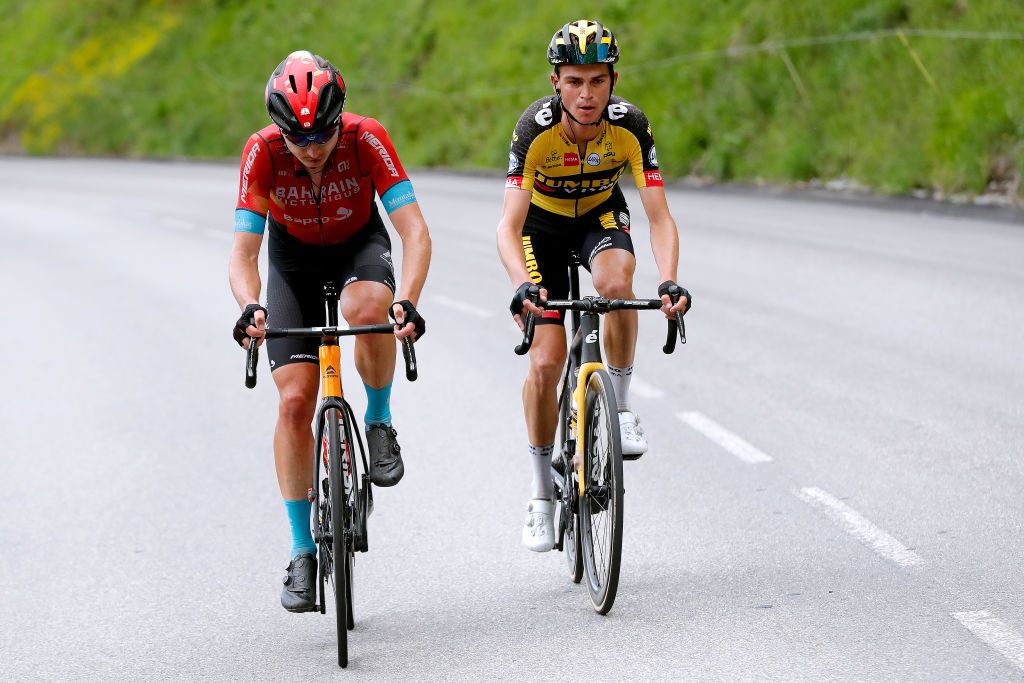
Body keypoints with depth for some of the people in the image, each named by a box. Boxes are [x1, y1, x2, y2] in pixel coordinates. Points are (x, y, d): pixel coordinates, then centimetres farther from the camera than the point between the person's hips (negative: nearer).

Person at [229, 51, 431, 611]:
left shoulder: (367, 139, -30)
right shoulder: (262, 152, -29)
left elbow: (415, 232, -34)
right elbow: (242, 253, -30)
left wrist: (407, 301, -50)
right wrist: (249, 307, -51)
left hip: (359, 246, -1)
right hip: (294, 259, 1)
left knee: (366, 309, -38)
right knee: (295, 402, -11)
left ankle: (379, 422, -10)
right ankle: (303, 551, -1)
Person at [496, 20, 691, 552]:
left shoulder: (631, 126, -29)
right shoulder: (535, 128, -33)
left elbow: (659, 217, -30)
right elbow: (509, 224, -38)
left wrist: (668, 281, -48)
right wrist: (523, 285, -56)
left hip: (601, 215, 1)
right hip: (542, 224, -1)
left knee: (615, 280, -35)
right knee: (546, 362, -9)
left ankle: (621, 406, -14)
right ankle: (542, 491, 9)